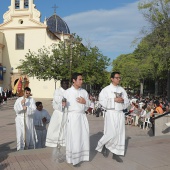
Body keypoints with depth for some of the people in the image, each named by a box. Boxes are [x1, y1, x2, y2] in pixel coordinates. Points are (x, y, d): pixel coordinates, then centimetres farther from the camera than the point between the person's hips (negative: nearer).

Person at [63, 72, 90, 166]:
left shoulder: (84, 92, 8)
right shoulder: (67, 92, -2)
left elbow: (88, 105, 11)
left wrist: (85, 102, -7)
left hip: (82, 116, 4)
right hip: (72, 116, -4)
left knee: (84, 136, 6)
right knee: (73, 138, -3)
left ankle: (82, 156, 20)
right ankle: (73, 158, 7)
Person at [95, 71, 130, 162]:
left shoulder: (122, 90, 12)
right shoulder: (106, 89, -3)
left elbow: (127, 103, 12)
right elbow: (102, 101, -12)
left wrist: (123, 100, -9)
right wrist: (114, 100, -17)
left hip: (120, 113, 5)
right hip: (111, 113, -5)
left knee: (120, 134, 4)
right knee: (112, 133, -9)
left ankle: (116, 153, 14)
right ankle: (103, 145, 19)